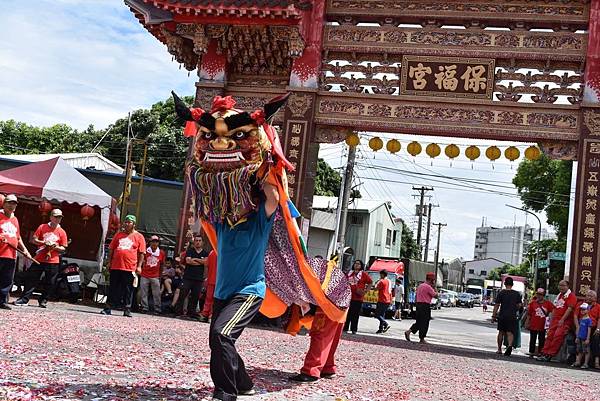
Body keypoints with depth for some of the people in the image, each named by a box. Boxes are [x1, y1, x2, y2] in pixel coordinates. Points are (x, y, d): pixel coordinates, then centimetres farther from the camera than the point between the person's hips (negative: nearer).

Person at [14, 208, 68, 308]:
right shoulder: (42, 227, 5)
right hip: (39, 259, 0)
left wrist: (56, 247, -14)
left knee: (50, 283, 3)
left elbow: (63, 248, 7)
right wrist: (44, 242, -13)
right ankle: (24, 299, 6)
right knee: (31, 279, 0)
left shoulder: (62, 232, 5)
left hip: (53, 261, 0)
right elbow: (34, 240, 4)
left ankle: (43, 301, 15)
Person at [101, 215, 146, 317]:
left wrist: (139, 266, -6)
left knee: (128, 289, 2)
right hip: (115, 267, 3)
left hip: (130, 268, -3)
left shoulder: (139, 237, 4)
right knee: (113, 288, 6)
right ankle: (108, 308, 12)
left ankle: (127, 309, 9)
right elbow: (111, 249, 15)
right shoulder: (119, 234, 13)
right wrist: (109, 262, 8)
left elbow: (141, 253, 1)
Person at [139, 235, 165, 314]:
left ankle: (157, 309, 5)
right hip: (144, 275, 0)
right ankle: (144, 308, 9)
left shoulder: (161, 253, 2)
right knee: (143, 293, 2)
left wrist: (160, 275, 13)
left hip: (155, 277, 0)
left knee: (157, 294, 0)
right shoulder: (146, 251, -2)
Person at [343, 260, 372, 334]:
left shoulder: (363, 274, 1)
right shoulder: (350, 273, 13)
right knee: (347, 313, 6)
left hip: (358, 298, -4)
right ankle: (345, 328, 12)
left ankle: (354, 329, 5)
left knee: (355, 314, -1)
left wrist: (365, 290, -4)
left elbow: (370, 282, 2)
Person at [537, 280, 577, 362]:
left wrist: (562, 320, -21)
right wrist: (551, 320, 18)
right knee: (550, 336, 1)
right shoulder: (559, 296, 22)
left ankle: (549, 355, -15)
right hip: (555, 320, 8)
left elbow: (570, 309, -15)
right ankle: (544, 353, 2)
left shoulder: (571, 296, -5)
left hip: (565, 321, -8)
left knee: (557, 337, -15)